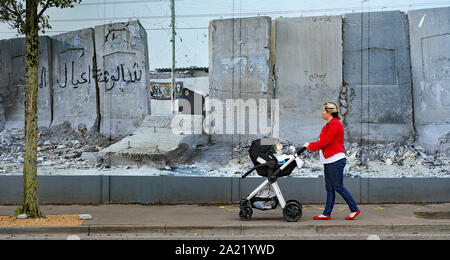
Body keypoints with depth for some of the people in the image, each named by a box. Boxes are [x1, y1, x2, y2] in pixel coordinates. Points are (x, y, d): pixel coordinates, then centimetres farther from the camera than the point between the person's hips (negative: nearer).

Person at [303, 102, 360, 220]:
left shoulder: (335, 124, -14)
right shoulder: (328, 125, 16)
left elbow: (324, 142, -17)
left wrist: (309, 146, -7)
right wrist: (310, 145, 8)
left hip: (336, 160, -10)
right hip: (329, 161, 10)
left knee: (338, 187, -4)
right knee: (329, 188, 9)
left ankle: (354, 209, 7)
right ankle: (327, 214, 12)